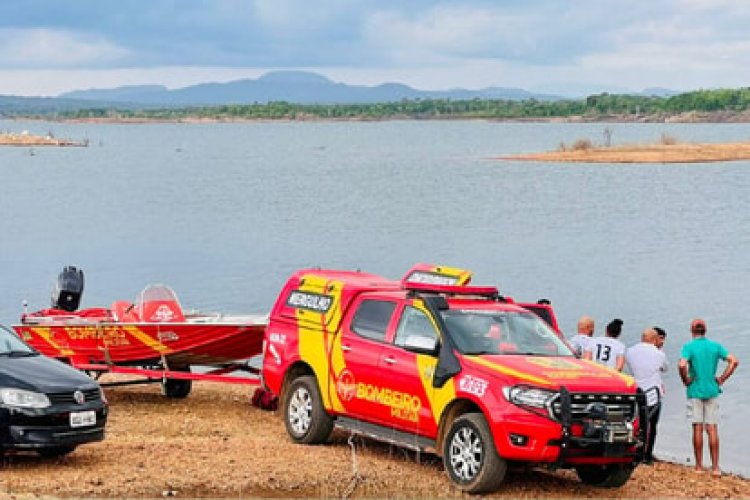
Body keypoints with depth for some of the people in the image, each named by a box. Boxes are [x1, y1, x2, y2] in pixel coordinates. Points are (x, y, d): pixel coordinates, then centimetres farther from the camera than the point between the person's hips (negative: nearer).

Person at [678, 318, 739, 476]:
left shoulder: (689, 347, -8)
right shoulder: (715, 346, 4)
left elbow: (682, 365, -25)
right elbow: (734, 361, -3)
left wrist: (686, 380, -9)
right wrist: (722, 379, 2)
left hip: (695, 391, -3)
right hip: (711, 391, 3)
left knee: (697, 429, 2)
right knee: (712, 429, 5)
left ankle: (699, 466, 7)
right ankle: (715, 467, 3)